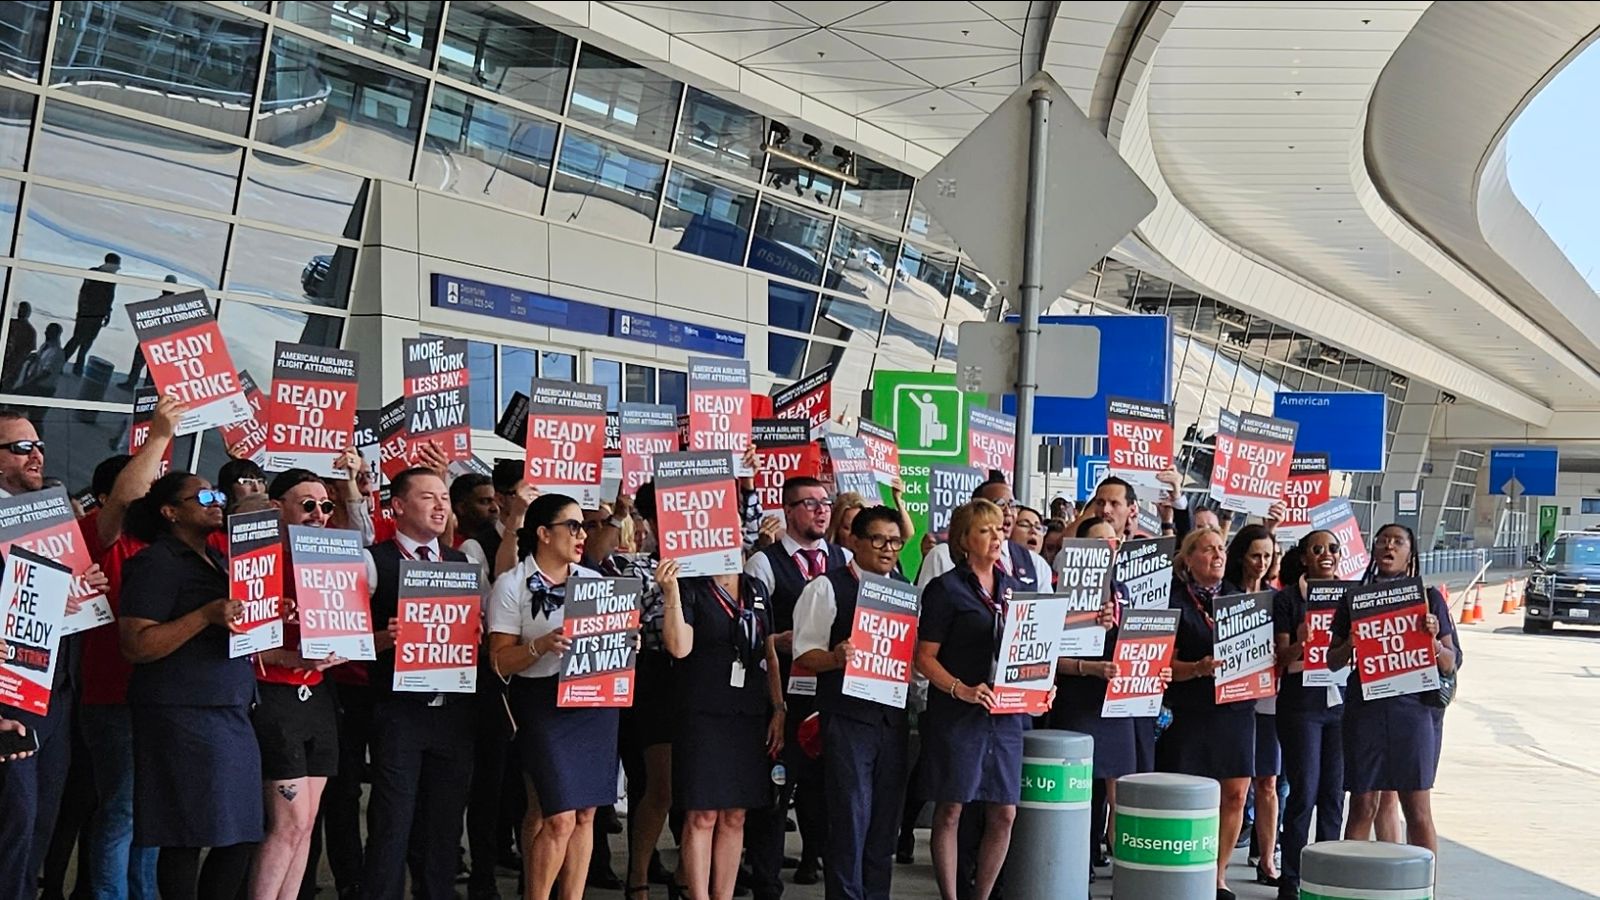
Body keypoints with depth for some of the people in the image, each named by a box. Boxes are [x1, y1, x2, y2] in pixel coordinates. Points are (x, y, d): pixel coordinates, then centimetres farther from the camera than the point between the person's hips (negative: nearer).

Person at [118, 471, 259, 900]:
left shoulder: (217, 560, 19)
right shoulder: (158, 563, -6)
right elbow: (136, 646, -15)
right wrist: (206, 616, -23)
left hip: (231, 713, 9)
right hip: (184, 716, -8)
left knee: (241, 835, 7)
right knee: (189, 838, -6)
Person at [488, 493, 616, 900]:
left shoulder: (593, 580, 12)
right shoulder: (512, 585, -2)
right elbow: (501, 661, -6)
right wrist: (541, 645, -22)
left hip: (596, 701, 5)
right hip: (543, 703, -5)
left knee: (585, 813, 5)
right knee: (558, 817, -11)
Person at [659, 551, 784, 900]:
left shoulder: (757, 590, 13)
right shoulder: (690, 589, -2)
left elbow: (771, 656, 16)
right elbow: (679, 646, -15)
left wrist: (778, 711, 9)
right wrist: (671, 594, -22)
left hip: (750, 715, 5)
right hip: (703, 715, -5)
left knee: (734, 817, 7)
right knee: (702, 816, -4)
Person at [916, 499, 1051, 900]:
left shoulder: (1012, 588, 13)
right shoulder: (946, 589, -4)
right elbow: (925, 658, -8)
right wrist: (962, 690, -21)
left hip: (1005, 714, 5)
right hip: (956, 716, -5)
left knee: (1004, 814, 5)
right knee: (950, 811, 1)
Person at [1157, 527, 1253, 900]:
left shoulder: (1238, 596, 13)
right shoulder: (1175, 600, -2)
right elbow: (1166, 664, -8)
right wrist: (1199, 668, -25)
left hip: (1236, 708, 4)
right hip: (1190, 711, -4)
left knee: (1235, 795, 3)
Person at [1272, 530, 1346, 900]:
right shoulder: (1286, 598, 1)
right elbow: (1282, 658, -4)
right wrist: (1300, 643, -24)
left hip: (1342, 702, 3)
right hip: (1301, 703, -3)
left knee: (1334, 793, 5)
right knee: (1304, 793, -5)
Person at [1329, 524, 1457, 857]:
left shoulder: (1428, 597, 6)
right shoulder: (1355, 598, 10)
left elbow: (1449, 665, 8)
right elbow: (1332, 661, 12)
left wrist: (1433, 639, -12)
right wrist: (1351, 644, -8)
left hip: (1413, 707, -1)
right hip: (1364, 707, 1)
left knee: (1418, 810, 0)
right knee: (1362, 806, 3)